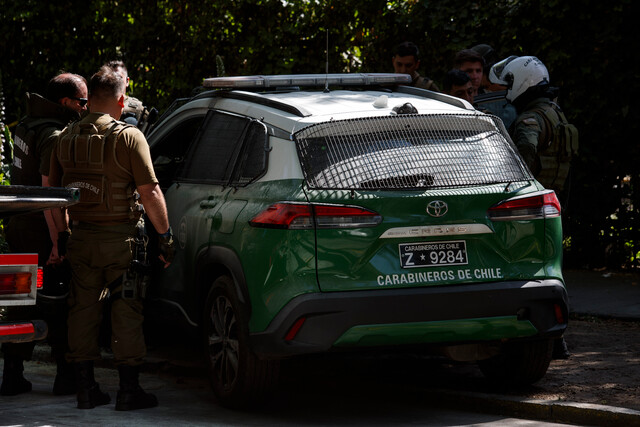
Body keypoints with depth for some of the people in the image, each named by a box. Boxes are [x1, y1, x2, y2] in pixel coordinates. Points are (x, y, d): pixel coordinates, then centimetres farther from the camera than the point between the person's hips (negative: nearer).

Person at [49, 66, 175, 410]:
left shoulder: (66, 137, 6)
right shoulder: (128, 136, -11)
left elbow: (54, 191, 13)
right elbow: (150, 192, -15)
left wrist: (63, 233, 22)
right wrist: (165, 235, -7)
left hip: (80, 236, 5)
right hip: (120, 238, -5)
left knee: (83, 311, 11)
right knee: (126, 314, 2)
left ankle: (86, 388, 14)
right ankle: (129, 390, 4)